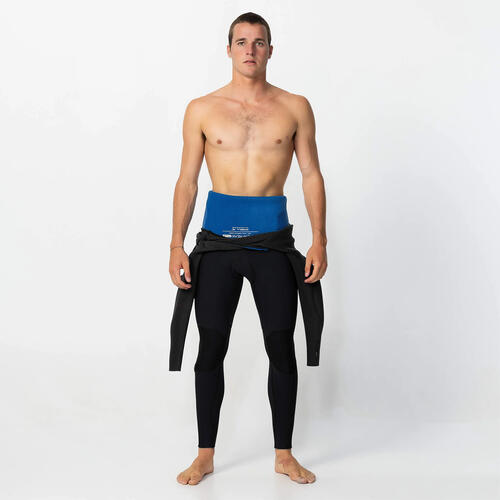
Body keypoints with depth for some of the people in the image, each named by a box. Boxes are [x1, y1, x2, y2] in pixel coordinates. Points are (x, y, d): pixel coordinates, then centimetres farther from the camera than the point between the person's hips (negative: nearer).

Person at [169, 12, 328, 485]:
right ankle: (205, 455, 18)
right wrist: (177, 246, -1)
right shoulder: (202, 109, 5)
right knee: (211, 348, 4)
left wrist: (319, 240, -2)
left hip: (272, 237, 0)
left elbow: (311, 175, 6)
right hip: (217, 237, 0)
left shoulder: (295, 107, 6)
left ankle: (284, 454, 19)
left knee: (281, 347, 4)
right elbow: (187, 181, 6)